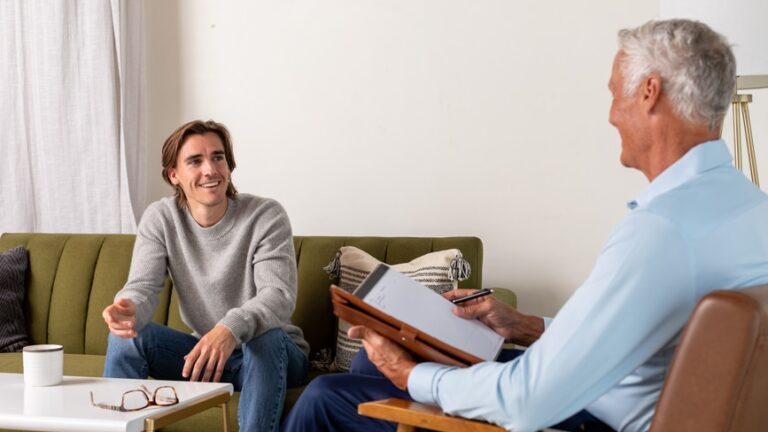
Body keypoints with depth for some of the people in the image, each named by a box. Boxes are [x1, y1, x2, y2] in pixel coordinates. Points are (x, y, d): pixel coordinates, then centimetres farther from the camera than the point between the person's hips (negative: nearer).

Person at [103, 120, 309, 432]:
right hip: (203, 349, 4)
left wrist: (232, 328, -49)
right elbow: (143, 286, -12)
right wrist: (128, 309, -39)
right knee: (126, 333, -15)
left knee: (264, 337, -36)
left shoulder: (266, 216, -16)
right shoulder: (160, 219, -4)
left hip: (275, 354, -3)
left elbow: (280, 295, -27)